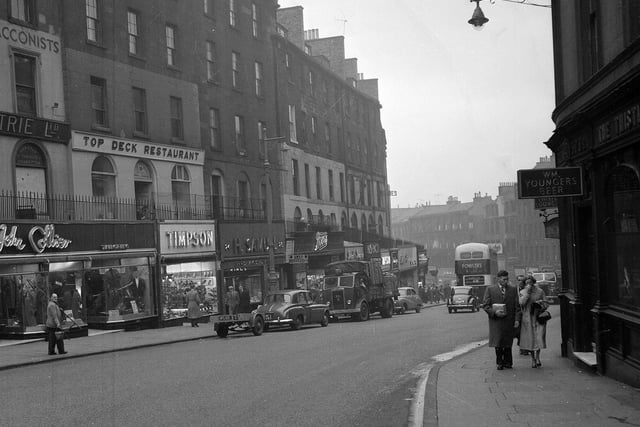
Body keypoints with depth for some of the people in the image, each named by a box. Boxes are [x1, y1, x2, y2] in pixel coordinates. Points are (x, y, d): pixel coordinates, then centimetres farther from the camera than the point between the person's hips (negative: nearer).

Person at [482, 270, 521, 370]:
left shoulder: (513, 290, 9)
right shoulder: (490, 289, 4)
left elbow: (517, 306, 6)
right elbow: (485, 305, 1)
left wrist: (517, 319, -4)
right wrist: (494, 312, -14)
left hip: (509, 321, 1)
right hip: (496, 321, -1)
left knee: (508, 343, 4)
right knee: (498, 343, -2)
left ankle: (507, 362, 14)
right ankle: (500, 363, 8)